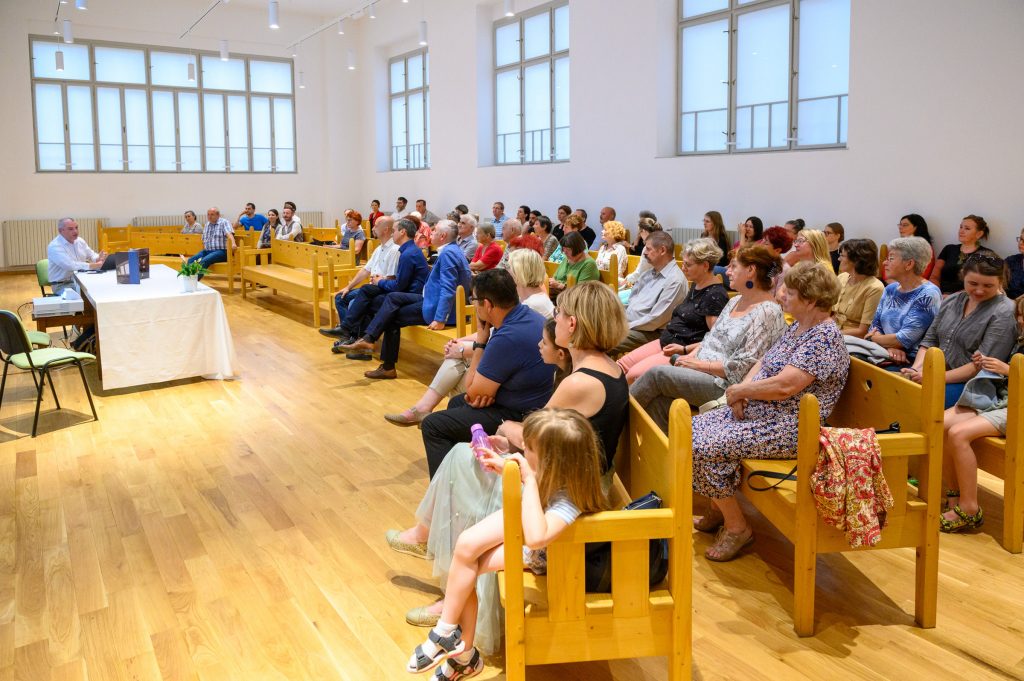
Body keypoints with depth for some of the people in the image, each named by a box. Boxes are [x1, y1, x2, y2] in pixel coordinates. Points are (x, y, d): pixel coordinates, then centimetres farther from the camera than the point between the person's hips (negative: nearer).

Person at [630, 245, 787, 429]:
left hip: (724, 384, -8)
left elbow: (743, 367, -20)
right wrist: (687, 349, 8)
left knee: (656, 373, -17)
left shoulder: (768, 312, -15)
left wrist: (698, 364, -17)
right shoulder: (735, 301, 14)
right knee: (659, 401, -18)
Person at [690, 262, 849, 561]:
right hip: (755, 412, 11)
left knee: (707, 448, -22)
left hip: (787, 428, -11)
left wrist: (739, 391, -14)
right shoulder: (798, 328, 13)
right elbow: (764, 363, 16)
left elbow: (783, 386, -28)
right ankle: (718, 509, 19)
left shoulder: (824, 338, -19)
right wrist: (741, 391, -3)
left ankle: (737, 527, -4)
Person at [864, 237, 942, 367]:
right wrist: (889, 347, -13)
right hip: (888, 356, 7)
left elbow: (904, 340, -17)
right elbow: (875, 326, 8)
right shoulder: (890, 289, 12)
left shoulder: (928, 295, -11)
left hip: (913, 362, -7)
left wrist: (873, 338, 0)